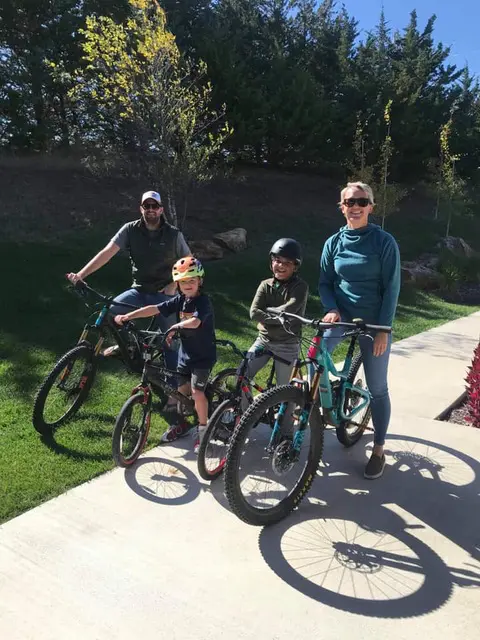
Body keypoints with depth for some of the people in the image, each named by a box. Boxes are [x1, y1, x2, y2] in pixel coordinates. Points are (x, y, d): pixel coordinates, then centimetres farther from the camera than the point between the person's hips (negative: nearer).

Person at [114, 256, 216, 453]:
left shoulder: (203, 301, -18)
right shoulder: (179, 300, 0)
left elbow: (195, 322, -37)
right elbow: (154, 309, -7)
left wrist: (176, 327, -51)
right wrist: (127, 316, -15)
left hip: (203, 356, -6)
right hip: (185, 353, 6)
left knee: (196, 391, -12)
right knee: (180, 389, 11)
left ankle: (202, 430, 7)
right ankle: (182, 423, 32)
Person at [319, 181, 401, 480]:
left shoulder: (385, 241, -8)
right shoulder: (334, 242, 1)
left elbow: (391, 287, -8)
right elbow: (325, 282, 6)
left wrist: (383, 329, -13)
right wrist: (331, 309, -13)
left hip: (374, 323, -2)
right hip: (342, 316, 3)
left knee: (377, 389, 5)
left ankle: (379, 450, 22)